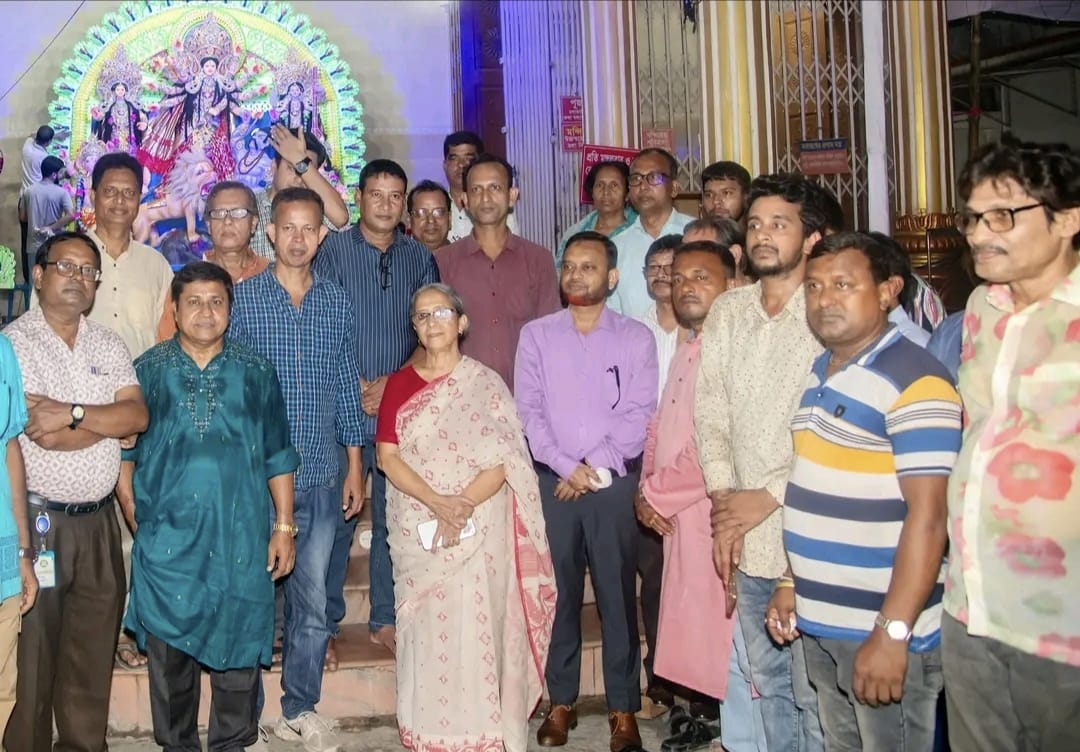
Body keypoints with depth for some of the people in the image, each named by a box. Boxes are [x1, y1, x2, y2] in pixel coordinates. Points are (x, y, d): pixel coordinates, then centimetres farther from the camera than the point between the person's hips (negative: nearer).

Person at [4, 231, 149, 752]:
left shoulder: (108, 344, 10)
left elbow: (138, 415, -4)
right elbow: (45, 437, -18)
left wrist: (74, 413, -17)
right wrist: (111, 417, -8)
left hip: (98, 521, 5)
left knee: (93, 653, 14)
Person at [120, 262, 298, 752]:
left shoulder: (255, 372, 6)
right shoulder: (148, 370, 4)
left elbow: (278, 457, 8)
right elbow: (123, 450, 6)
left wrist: (284, 526, 4)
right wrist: (136, 513, -4)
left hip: (241, 539, 0)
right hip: (168, 538, 0)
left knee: (238, 645, 6)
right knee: (169, 651, 9)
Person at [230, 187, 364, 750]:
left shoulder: (338, 303, 6)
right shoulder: (242, 299, -3)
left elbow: (347, 385, 10)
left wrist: (354, 465, 8)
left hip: (322, 475, 3)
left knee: (313, 598, 9)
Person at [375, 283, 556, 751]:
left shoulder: (486, 383, 1)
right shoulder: (400, 385, 7)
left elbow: (506, 460, -5)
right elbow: (387, 457, -1)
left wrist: (464, 504, -19)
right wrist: (436, 502, -15)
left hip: (479, 529, -2)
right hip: (417, 530, 2)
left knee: (477, 626, -2)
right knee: (426, 629, 4)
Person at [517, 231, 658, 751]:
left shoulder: (635, 338, 3)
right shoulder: (536, 335, 7)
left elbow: (638, 415, -4)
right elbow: (528, 410, -1)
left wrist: (596, 469, -11)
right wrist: (568, 468, -10)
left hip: (615, 483, -1)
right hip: (552, 481, 1)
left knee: (618, 595, 1)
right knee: (558, 593, 6)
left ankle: (623, 708, 11)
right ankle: (560, 702, 17)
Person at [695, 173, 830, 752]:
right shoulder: (727, 312, 9)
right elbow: (709, 410, 9)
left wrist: (769, 497, -12)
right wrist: (723, 499, -1)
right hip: (745, 536, 5)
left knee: (814, 690, 3)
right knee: (768, 682, 18)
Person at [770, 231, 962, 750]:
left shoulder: (914, 380, -16)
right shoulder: (818, 374, 10)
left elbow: (927, 516, -20)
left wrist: (893, 632, -22)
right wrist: (791, 583, 13)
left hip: (882, 629, -8)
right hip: (818, 623, 8)